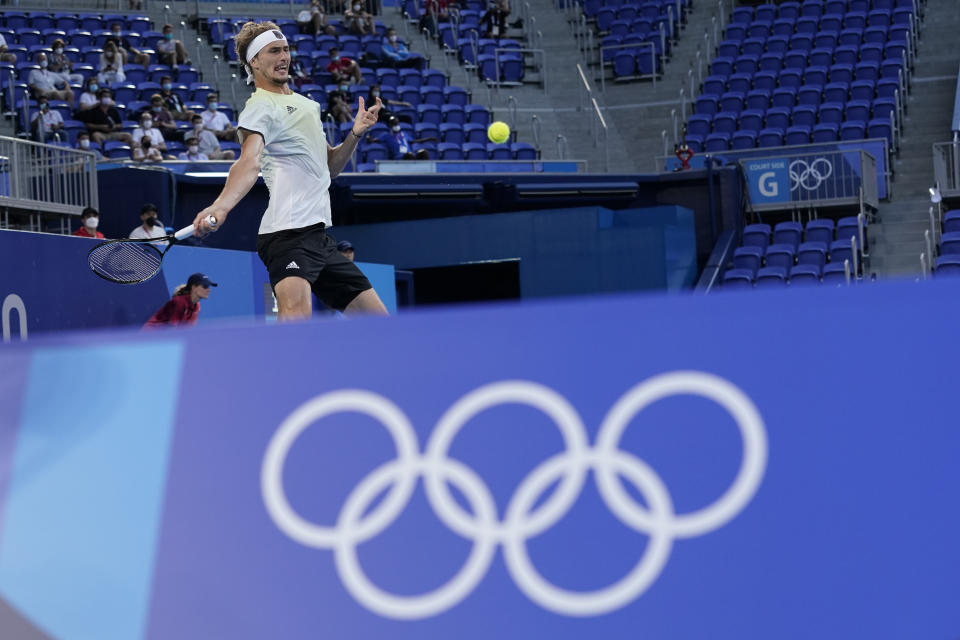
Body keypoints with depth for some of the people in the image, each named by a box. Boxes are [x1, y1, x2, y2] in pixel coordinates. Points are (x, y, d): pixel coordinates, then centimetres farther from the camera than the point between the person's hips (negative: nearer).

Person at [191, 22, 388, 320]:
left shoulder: (307, 104, 22)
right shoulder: (261, 107, -5)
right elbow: (250, 162, -24)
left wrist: (355, 134, 11)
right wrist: (220, 206, -43)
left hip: (319, 236, 9)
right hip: (288, 233, -9)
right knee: (298, 310, -35)